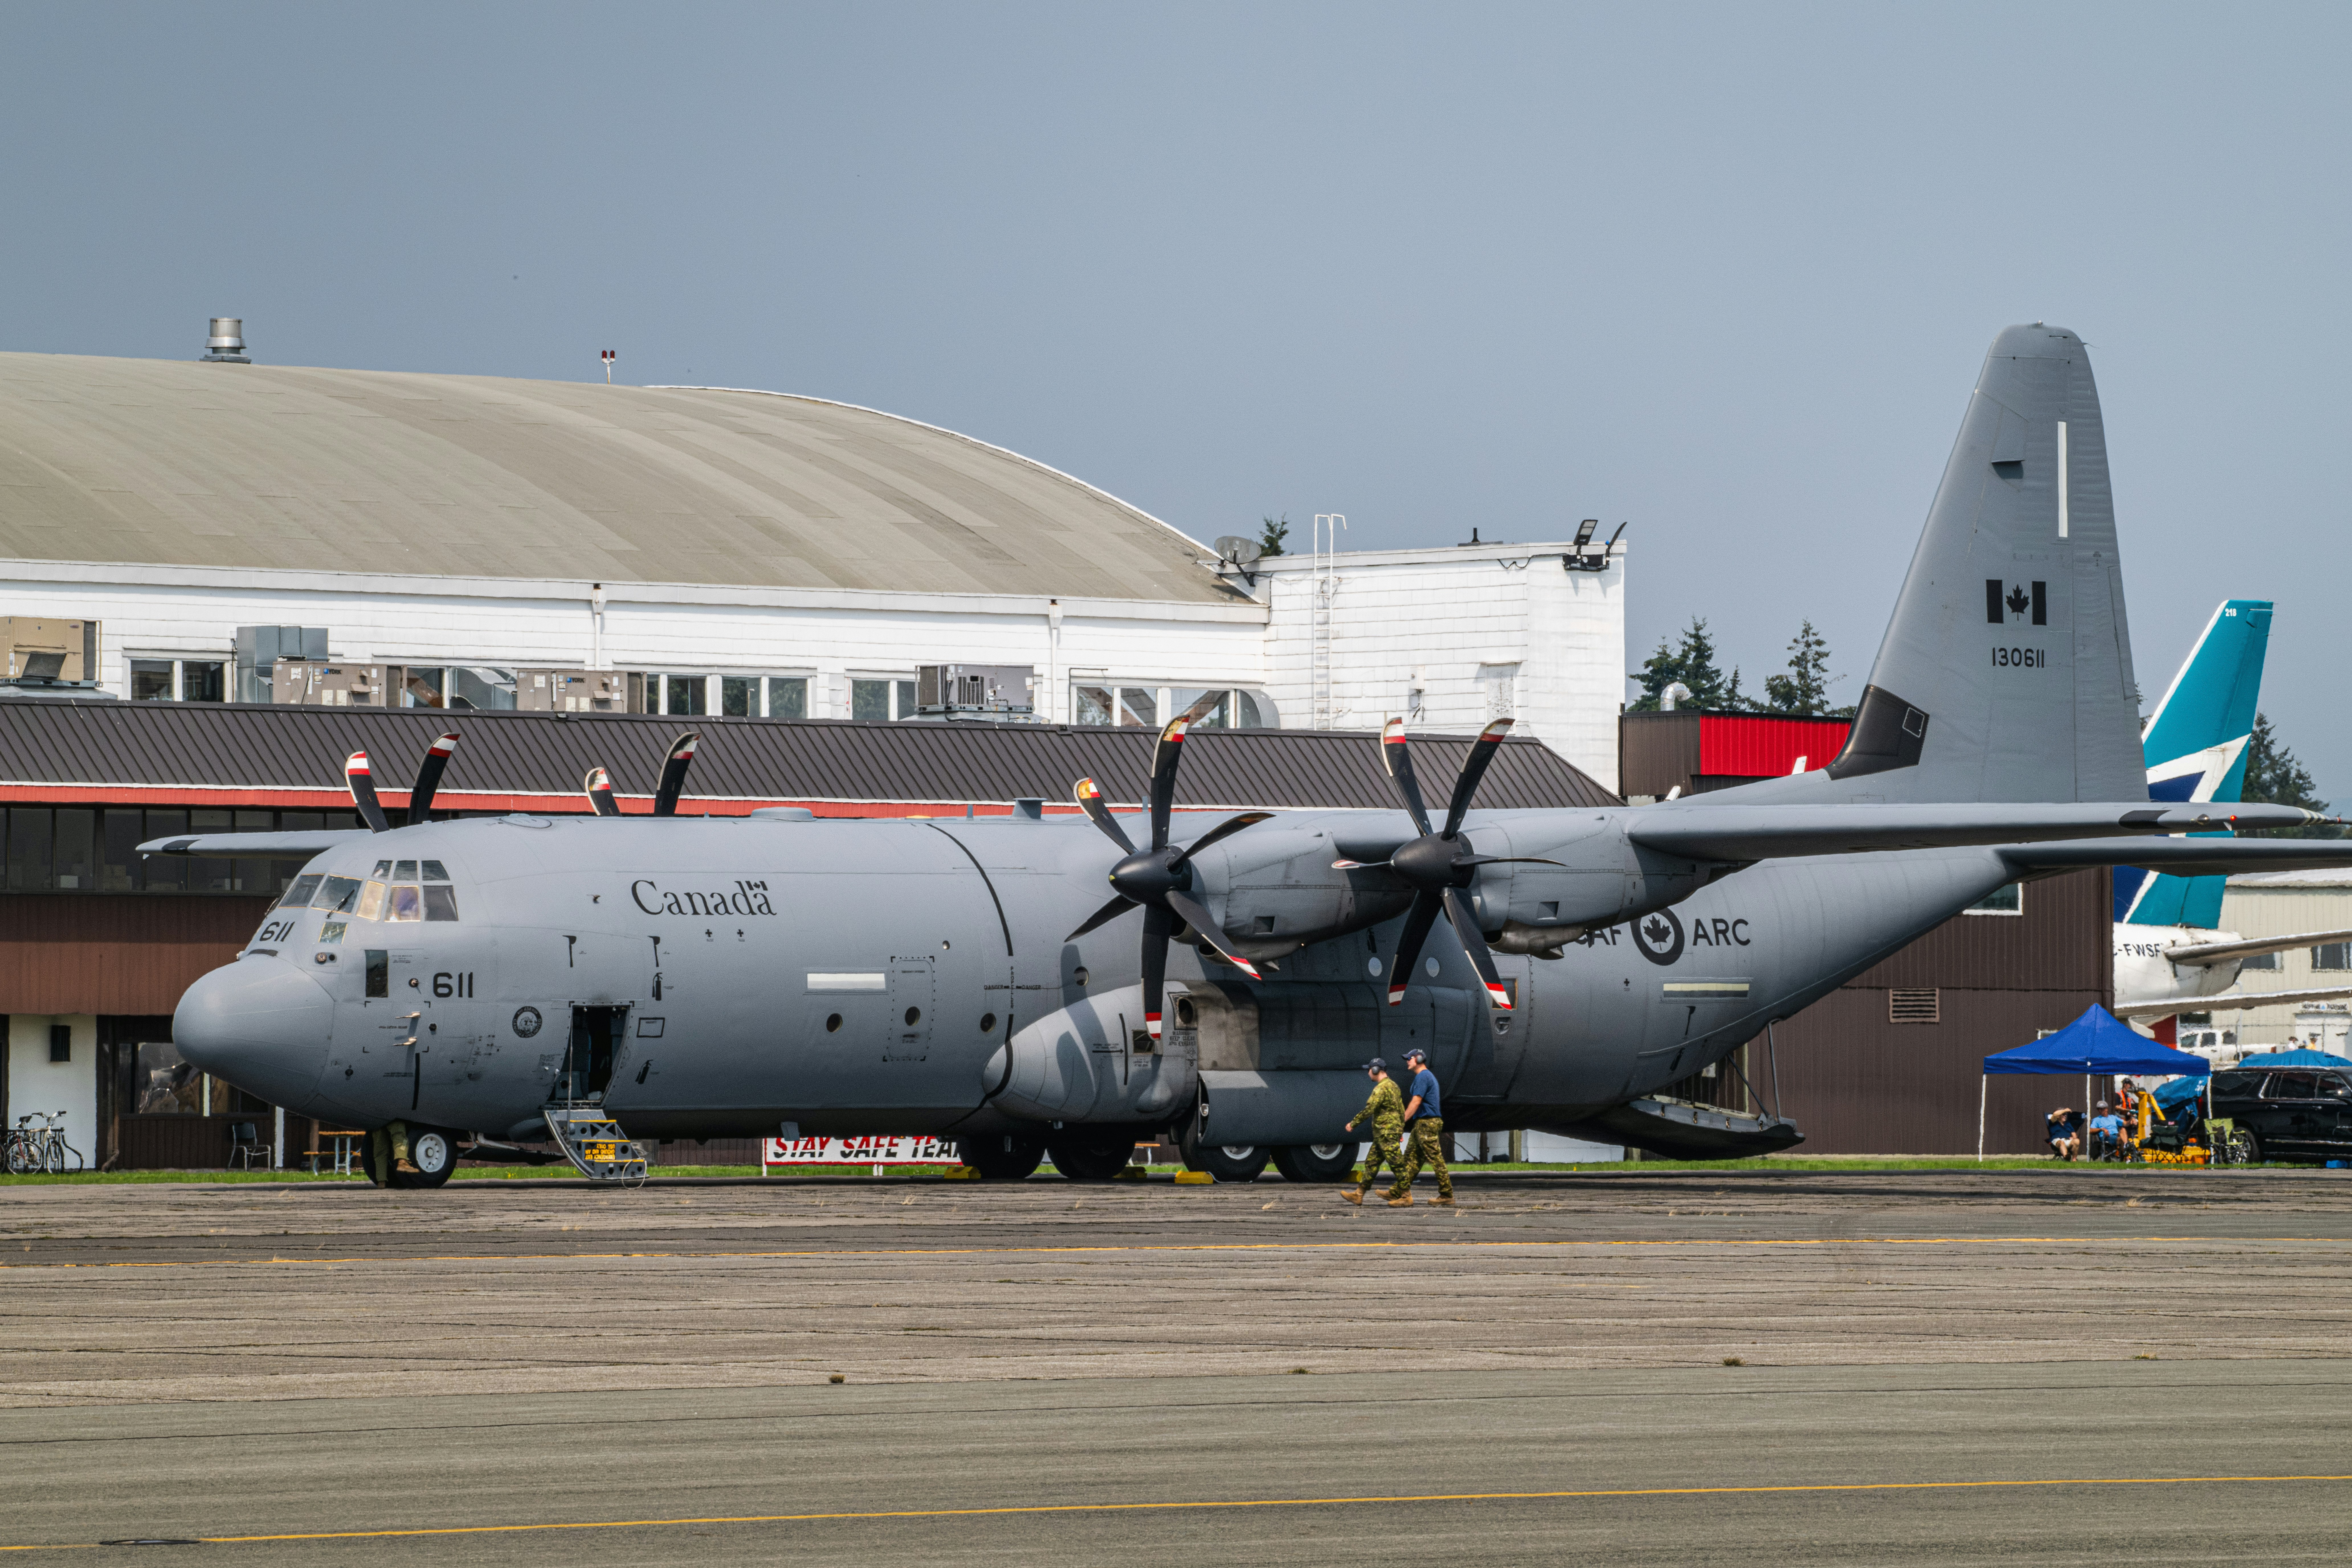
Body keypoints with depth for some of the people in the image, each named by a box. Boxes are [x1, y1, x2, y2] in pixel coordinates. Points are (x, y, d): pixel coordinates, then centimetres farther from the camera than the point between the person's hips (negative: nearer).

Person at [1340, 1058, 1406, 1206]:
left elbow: (1369, 1110, -19)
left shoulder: (1382, 1088, -16)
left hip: (1386, 1133, -10)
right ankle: (1358, 1195, 15)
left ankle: (1406, 1197, -6)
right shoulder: (1393, 1086, 15)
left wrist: (1353, 1123, -9)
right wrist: (1401, 1130, 24)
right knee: (1371, 1164, 12)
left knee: (1397, 1165, -7)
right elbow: (1402, 1111, 20)